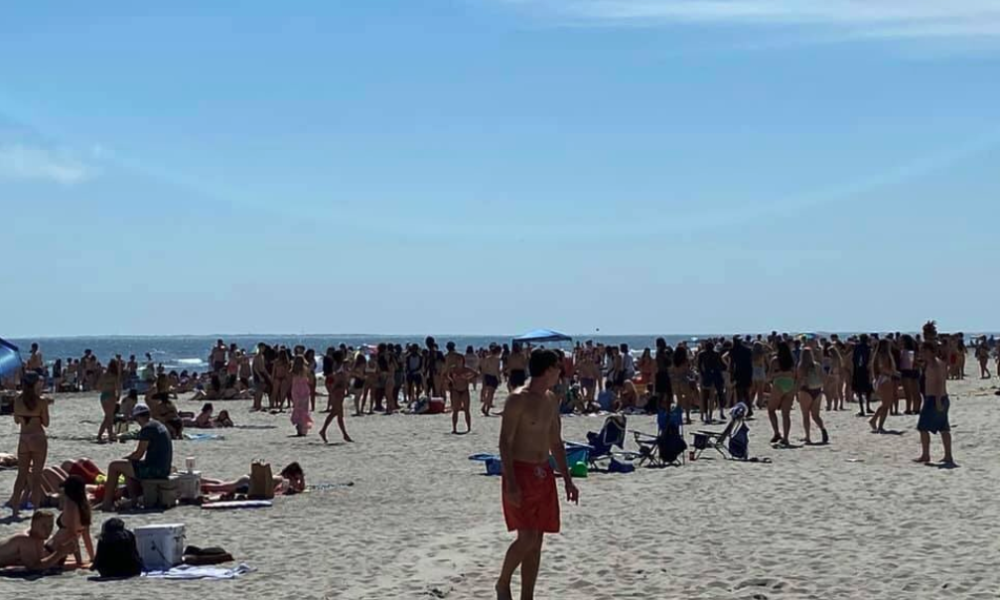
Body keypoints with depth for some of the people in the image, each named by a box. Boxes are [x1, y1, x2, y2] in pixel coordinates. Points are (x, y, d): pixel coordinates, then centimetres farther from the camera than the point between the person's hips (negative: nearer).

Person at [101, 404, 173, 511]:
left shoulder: (147, 428, -14)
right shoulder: (159, 426, 17)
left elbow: (138, 454, -14)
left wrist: (125, 458, 5)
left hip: (153, 469, -10)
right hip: (164, 470, 10)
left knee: (114, 466, 1)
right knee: (127, 469, 31)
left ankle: (107, 503, 4)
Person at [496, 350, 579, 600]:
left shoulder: (552, 400, 11)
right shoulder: (518, 399, -13)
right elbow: (505, 442, -15)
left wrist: (567, 480, 15)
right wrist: (511, 484, -22)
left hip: (543, 474, 8)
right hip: (520, 472, -8)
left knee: (536, 541, 6)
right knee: (527, 538, -13)